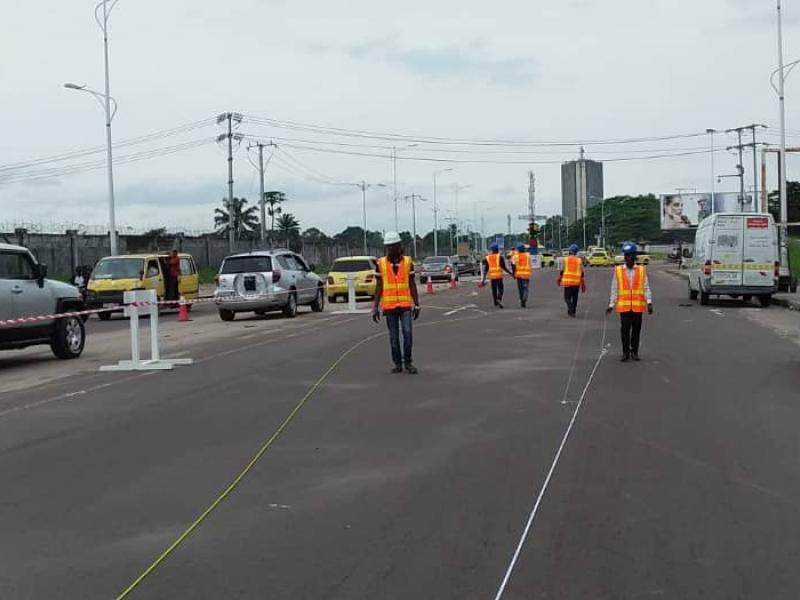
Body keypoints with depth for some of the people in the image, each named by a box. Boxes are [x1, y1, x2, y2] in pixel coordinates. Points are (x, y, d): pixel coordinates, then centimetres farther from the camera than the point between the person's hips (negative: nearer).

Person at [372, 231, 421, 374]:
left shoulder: (408, 262, 2)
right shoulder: (381, 263, 1)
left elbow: (412, 285, 5)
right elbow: (379, 287, 4)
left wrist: (417, 305, 2)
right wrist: (375, 307, 1)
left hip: (405, 305, 0)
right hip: (389, 306, 0)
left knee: (407, 333, -9)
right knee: (394, 337, 5)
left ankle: (408, 362, 5)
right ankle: (398, 364, 15)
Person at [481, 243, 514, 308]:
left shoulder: (487, 258, 7)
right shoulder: (500, 257, -2)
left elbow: (486, 270, 5)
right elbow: (504, 267, -8)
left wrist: (483, 279, 7)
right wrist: (511, 273, 0)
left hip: (491, 276, 3)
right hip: (499, 276, -3)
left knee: (494, 290, 11)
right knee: (500, 288, 4)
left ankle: (496, 304, 12)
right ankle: (499, 299, -21)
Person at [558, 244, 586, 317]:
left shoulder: (565, 259, 1)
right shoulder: (579, 260, 4)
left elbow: (562, 271, 1)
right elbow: (582, 273, 2)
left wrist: (559, 279, 15)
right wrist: (583, 283, 7)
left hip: (567, 281, -1)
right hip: (576, 282, 1)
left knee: (567, 297, 3)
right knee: (575, 297, 15)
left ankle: (571, 310, -19)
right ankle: (573, 311, 22)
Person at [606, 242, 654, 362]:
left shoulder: (642, 270, 4)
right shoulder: (618, 270, 3)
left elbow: (646, 288, 3)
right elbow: (614, 289, 6)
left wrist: (649, 302, -6)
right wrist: (611, 305, 5)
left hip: (638, 306, 1)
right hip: (623, 306, -1)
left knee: (636, 329, 6)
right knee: (625, 329, -1)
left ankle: (634, 352, 18)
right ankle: (625, 352, 9)